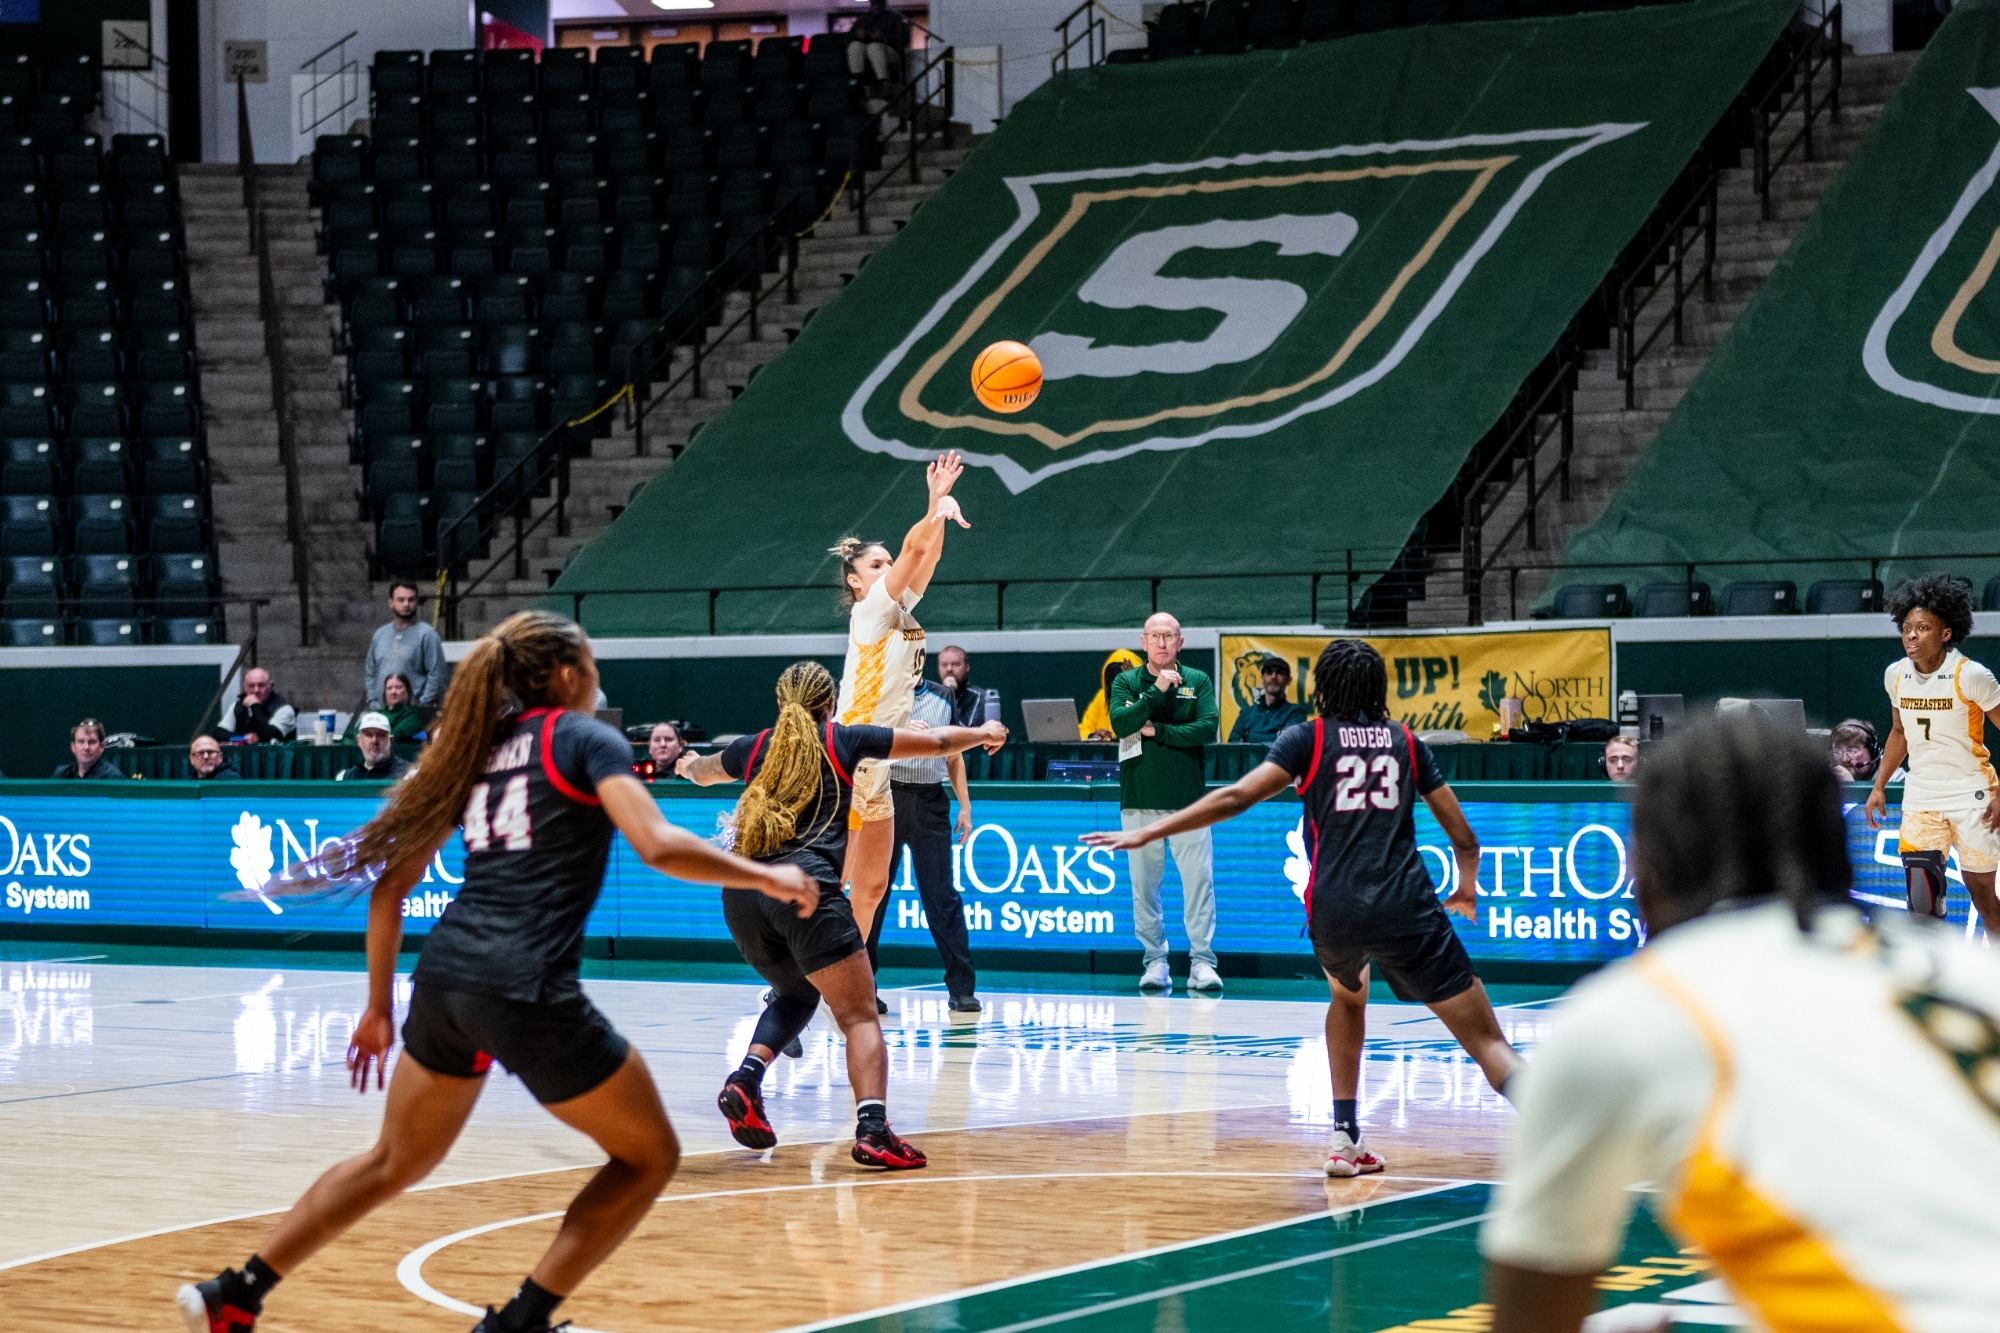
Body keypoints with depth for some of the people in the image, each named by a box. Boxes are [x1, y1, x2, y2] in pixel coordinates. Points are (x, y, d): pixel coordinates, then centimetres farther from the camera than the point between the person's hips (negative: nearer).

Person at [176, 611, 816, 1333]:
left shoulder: (473, 749, 20)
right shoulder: (585, 738, 2)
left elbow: (391, 882, 19)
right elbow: (660, 846, -13)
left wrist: (379, 1008, 25)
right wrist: (765, 876, 0)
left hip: (445, 976, 7)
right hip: (528, 989, -7)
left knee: (395, 1162, 26)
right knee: (649, 1154, 10)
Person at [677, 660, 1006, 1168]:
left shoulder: (755, 748, 20)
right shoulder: (843, 741, 12)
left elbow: (702, 770, 44)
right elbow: (937, 742, 23)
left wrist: (689, 764, 68)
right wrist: (984, 734, 42)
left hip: (741, 892, 5)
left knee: (795, 993, 28)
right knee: (860, 1016, -4)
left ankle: (745, 1080, 5)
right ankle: (872, 1129, -24)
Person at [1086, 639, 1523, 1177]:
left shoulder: (1307, 738, 11)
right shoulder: (1406, 742, 17)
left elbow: (1234, 798, -2)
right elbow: (1464, 839, 19)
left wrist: (1148, 832, 3)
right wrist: (1467, 888, 39)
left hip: (1333, 911, 1)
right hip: (1407, 907, -1)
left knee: (1348, 996, 35)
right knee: (1484, 1039, -2)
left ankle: (1346, 1140, 28)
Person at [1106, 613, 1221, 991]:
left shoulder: (1198, 682, 7)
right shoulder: (1126, 682, 8)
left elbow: (1207, 729, -7)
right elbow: (1120, 724, -10)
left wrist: (1157, 731, -9)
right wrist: (1157, 691, -16)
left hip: (1188, 800, -1)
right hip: (1140, 802, 1)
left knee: (1199, 880, -7)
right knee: (1144, 885, 3)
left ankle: (1202, 962, -4)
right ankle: (1155, 961, 9)